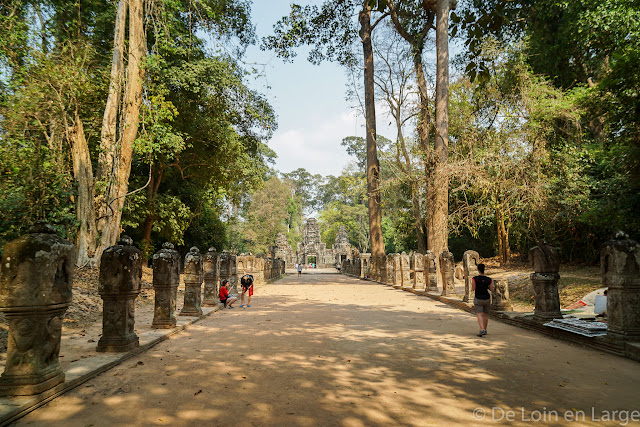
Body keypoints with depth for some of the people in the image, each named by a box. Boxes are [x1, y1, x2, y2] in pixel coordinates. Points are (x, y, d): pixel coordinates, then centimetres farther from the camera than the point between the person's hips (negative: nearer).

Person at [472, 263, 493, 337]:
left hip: (478, 299, -3)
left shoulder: (475, 279, -13)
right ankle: (484, 329, 27)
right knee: (485, 314, 18)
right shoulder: (489, 280, -4)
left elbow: (473, 289, -13)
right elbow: (492, 290, 2)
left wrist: (472, 284, 7)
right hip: (487, 299, 3)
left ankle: (482, 330, -26)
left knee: (479, 315, -8)